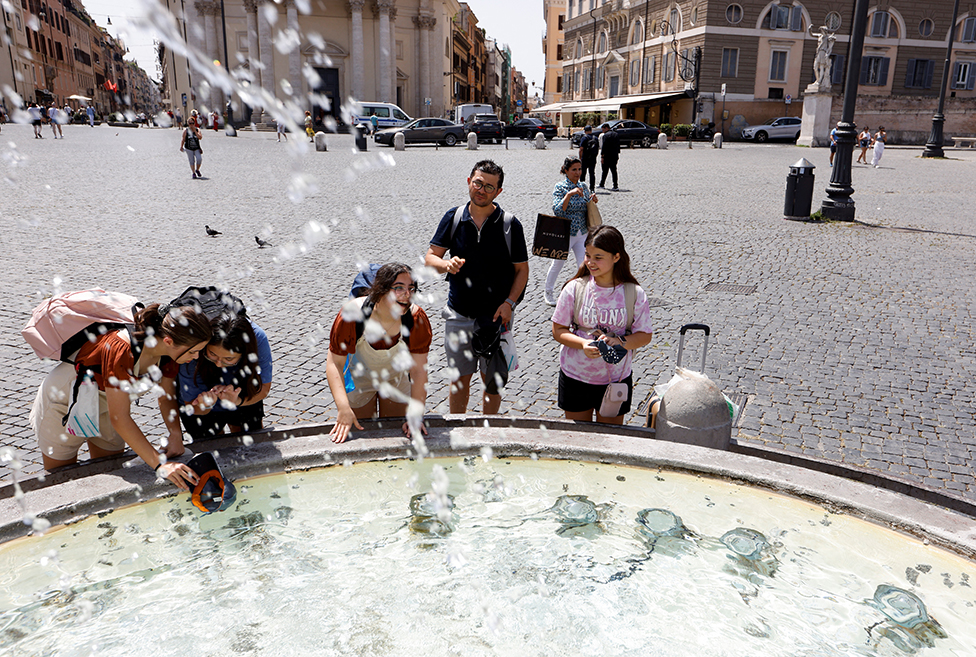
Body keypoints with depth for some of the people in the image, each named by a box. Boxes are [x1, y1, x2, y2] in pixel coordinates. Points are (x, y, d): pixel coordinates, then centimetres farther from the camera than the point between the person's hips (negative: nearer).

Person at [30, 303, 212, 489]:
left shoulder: (169, 351, -23)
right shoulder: (120, 351, -42)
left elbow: (167, 397, -8)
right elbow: (120, 419, -40)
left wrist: (175, 434, -26)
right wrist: (160, 465, -42)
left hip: (105, 405, 6)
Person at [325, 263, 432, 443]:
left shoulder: (416, 318, -32)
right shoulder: (352, 315, -36)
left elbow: (419, 370, -27)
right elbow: (334, 363, -30)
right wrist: (344, 409, -39)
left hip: (396, 380, 1)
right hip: (359, 379, -1)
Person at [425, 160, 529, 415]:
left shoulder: (510, 224, -6)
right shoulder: (453, 217, 0)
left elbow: (522, 269, 0)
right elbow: (430, 257, 2)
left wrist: (509, 302, -14)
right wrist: (446, 264, -21)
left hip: (496, 315, -1)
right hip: (459, 314, 2)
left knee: (492, 379, 9)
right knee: (459, 378, 9)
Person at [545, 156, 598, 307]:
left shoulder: (583, 186, 4)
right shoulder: (560, 187, -12)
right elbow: (557, 211, -23)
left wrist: (593, 201, -7)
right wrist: (569, 194, -33)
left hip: (582, 233, 5)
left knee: (584, 265, 3)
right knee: (558, 264, 12)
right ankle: (548, 291, 32)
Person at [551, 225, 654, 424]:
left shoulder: (634, 294, -8)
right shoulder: (574, 289, -9)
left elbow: (644, 335, -4)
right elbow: (558, 330, -5)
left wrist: (619, 341, -23)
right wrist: (583, 344, -23)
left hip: (616, 379, 0)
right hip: (575, 377, 0)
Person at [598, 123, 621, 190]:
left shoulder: (606, 135, -12)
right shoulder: (616, 134, 12)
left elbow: (604, 146, -16)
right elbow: (618, 145, 16)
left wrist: (602, 156, -14)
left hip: (607, 156, -6)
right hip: (615, 156, 6)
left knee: (605, 171, 5)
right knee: (614, 171, 6)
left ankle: (601, 185, 15)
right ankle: (615, 186, 1)